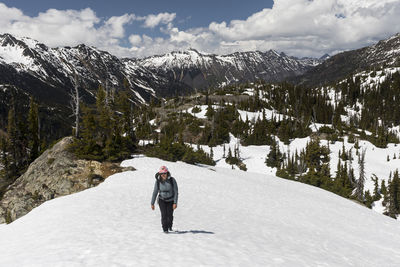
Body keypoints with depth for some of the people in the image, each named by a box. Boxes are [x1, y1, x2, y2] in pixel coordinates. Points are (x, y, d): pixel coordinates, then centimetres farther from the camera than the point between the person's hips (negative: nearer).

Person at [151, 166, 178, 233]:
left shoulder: (172, 180, -21)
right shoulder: (158, 181, -16)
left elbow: (176, 192, -17)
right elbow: (155, 192, -7)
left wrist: (175, 203, -24)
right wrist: (152, 203, -5)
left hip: (171, 200, 0)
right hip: (162, 200, 1)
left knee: (170, 214, -6)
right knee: (164, 214, -15)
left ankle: (170, 226, 26)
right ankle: (165, 229, 2)